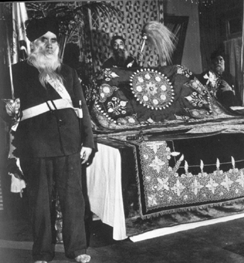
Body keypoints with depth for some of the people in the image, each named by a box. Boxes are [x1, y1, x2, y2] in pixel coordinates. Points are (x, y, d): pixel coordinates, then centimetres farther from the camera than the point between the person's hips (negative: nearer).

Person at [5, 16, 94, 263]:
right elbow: (12, 105, 5)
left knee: (73, 198, 6)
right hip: (36, 147, -2)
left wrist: (88, 140, 5)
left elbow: (81, 107, 11)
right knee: (40, 201, 7)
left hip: (68, 144, 2)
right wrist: (10, 110, -19)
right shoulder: (19, 71, 4)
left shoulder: (67, 72, 13)